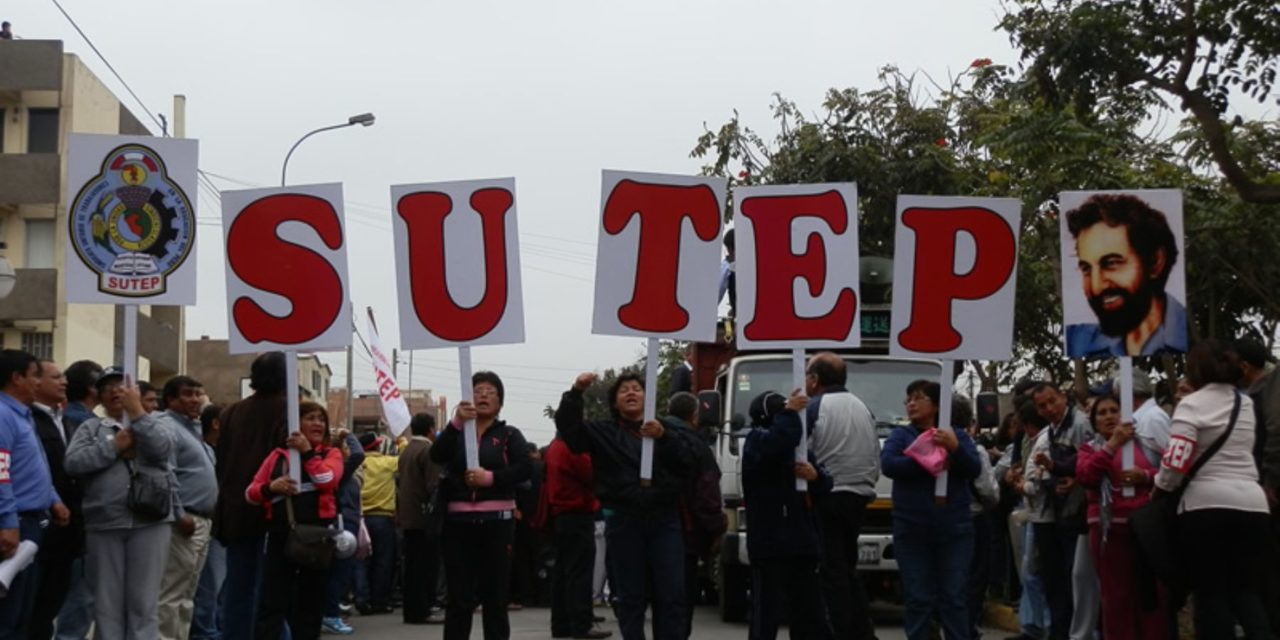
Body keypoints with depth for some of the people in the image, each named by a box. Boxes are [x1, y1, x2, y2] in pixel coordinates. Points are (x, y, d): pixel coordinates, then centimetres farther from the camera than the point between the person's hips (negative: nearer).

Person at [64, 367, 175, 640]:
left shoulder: (152, 423, 13)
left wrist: (137, 411, -7)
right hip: (103, 523, 1)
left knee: (144, 601, -1)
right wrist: (114, 447, -5)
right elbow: (73, 462, -3)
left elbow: (162, 449, -9)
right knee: (107, 601, 6)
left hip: (149, 521, -1)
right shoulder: (90, 428, 13)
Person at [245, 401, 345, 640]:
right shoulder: (278, 455, 11)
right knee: (272, 602, -5)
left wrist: (307, 452, -13)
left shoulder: (331, 454, 9)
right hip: (281, 534, 0)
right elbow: (250, 493, 7)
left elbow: (327, 480, -12)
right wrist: (270, 488, -13)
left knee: (311, 600, 7)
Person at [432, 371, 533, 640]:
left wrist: (491, 477, -22)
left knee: (496, 596, 3)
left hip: (497, 522, -1)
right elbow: (437, 456, -9)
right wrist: (456, 422, -24)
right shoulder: (456, 433, 12)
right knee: (459, 598, -1)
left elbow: (525, 468, -8)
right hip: (459, 521, 1)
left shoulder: (509, 435, 7)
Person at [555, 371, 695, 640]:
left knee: (672, 595, -2)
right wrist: (576, 392, -17)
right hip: (623, 521, -1)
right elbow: (567, 426, -3)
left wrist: (663, 437, -13)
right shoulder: (603, 432, 11)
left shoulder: (664, 428, 15)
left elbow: (687, 464, 2)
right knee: (630, 597, 3)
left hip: (664, 519, 1)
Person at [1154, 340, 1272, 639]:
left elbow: (1176, 461, -11)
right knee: (1247, 591, 7)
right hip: (1251, 502, 5)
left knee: (1211, 593, 1)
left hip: (1205, 503, -5)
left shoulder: (1192, 404, -3)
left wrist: (1154, 497, 4)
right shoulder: (1246, 404, 16)